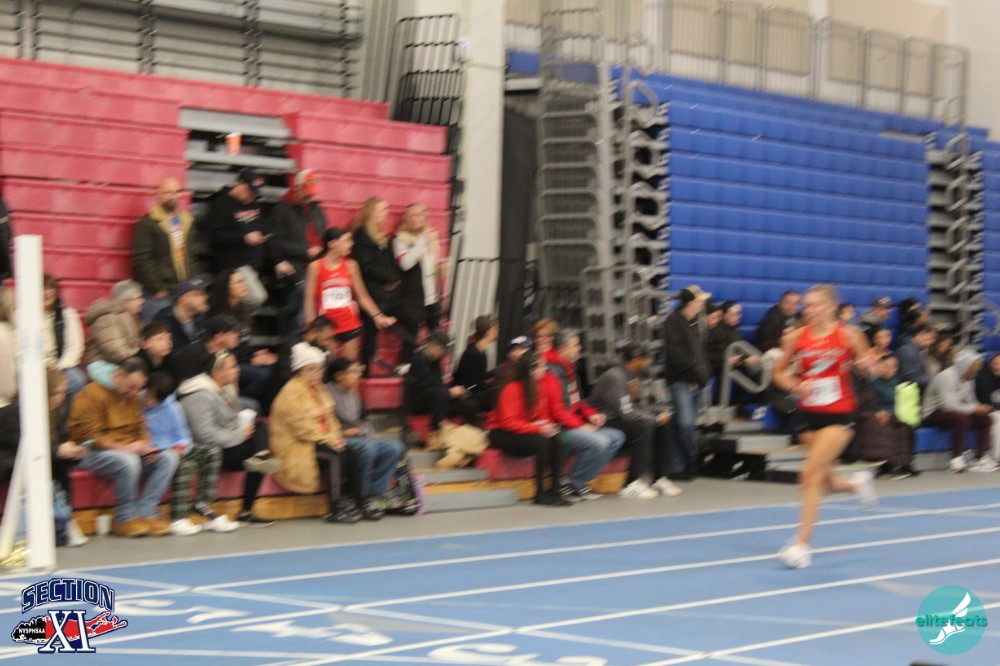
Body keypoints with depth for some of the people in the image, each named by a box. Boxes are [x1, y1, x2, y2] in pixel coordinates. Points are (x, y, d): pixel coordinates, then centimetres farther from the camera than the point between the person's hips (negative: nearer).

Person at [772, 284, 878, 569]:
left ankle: (802, 544, -10)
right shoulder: (797, 337, -1)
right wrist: (796, 385, -12)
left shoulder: (848, 335, -7)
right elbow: (779, 372, 8)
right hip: (810, 414, 4)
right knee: (825, 481, 12)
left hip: (839, 415, -4)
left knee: (811, 474, -16)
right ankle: (857, 482, 48)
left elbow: (869, 367, 5)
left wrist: (866, 364, -19)